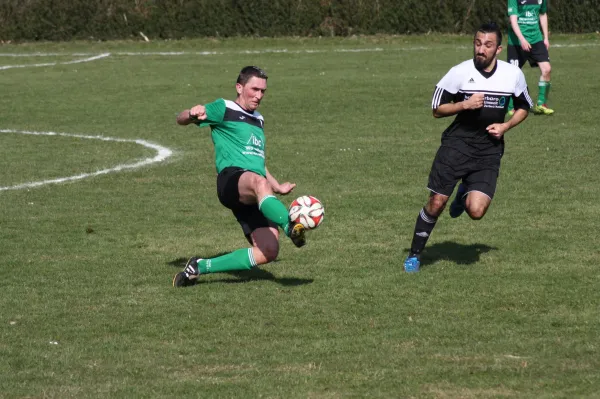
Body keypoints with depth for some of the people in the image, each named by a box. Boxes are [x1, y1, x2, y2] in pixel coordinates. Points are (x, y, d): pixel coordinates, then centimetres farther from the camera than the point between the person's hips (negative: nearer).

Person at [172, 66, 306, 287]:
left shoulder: (258, 120, 30)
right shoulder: (224, 109, 9)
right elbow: (180, 119, 0)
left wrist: (277, 187, 36)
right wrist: (192, 115, -22)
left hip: (253, 199, 7)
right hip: (231, 179, -7)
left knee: (268, 252, -15)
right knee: (259, 183, -43)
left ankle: (200, 267, -1)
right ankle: (290, 227, -70)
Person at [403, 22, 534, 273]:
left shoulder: (513, 75, -2)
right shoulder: (460, 73, -8)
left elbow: (523, 108, 13)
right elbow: (437, 109, -2)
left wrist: (506, 126, -5)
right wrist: (464, 104, -19)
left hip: (489, 151, 1)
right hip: (457, 144, -1)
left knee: (476, 211, -13)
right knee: (436, 203, -6)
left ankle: (465, 194, 25)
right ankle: (414, 255, 14)